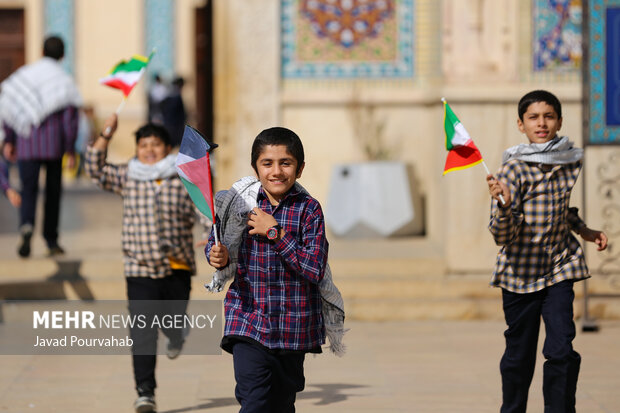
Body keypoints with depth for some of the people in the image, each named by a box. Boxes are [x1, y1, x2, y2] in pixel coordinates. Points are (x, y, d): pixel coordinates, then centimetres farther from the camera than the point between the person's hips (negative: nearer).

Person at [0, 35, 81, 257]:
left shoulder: (23, 75, 7)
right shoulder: (64, 81, -2)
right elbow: (70, 117, -7)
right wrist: (70, 150, -2)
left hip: (27, 143, 1)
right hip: (53, 145, -1)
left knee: (28, 189, -1)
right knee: (53, 191, 12)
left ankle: (26, 226, -30)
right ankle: (51, 241, 16)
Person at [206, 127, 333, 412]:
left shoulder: (308, 209, -4)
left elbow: (315, 270, -14)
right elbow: (214, 243, 15)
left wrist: (275, 232, -17)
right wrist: (217, 256, -9)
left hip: (293, 330, 1)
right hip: (249, 322, -1)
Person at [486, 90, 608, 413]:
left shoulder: (572, 162, 2)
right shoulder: (514, 169, -13)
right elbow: (503, 235, -20)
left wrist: (584, 231, 10)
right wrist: (503, 204, -38)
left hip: (559, 268, 3)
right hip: (521, 273, -2)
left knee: (561, 351, -11)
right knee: (519, 356, 8)